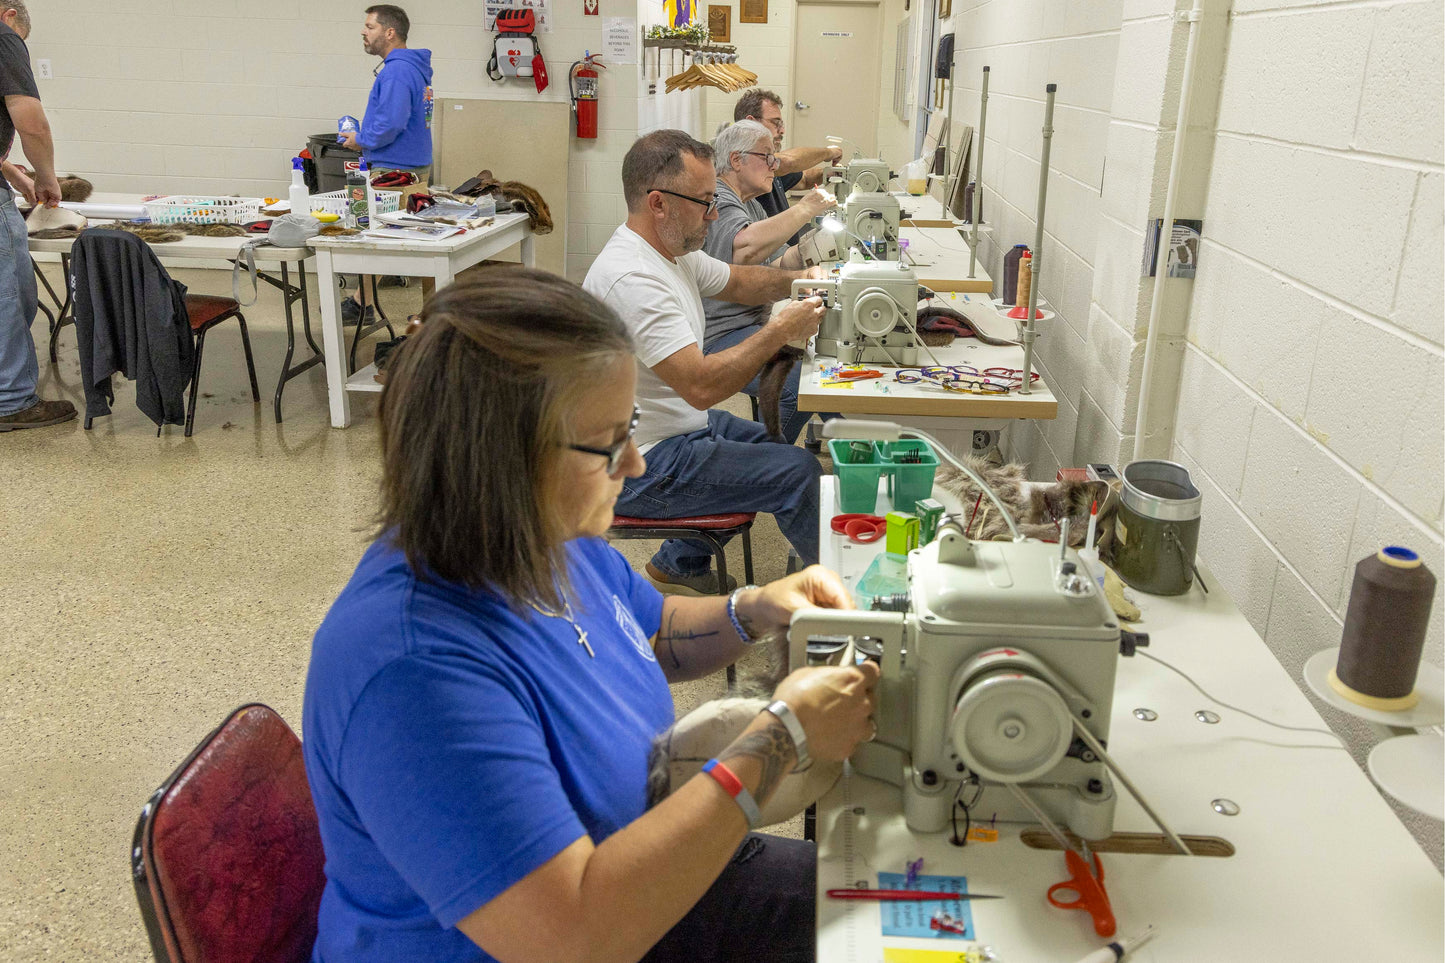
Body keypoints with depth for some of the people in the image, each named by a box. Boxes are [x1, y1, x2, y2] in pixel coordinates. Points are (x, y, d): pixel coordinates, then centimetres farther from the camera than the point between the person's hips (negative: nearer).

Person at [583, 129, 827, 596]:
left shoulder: (670, 247, 5)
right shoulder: (632, 277, -28)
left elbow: (737, 280, 22)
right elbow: (703, 386, -33)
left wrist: (798, 278, 2)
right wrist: (780, 331, -24)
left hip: (676, 426, 11)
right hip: (641, 467, -11)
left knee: (771, 444, 26)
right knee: (799, 471, -13)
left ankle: (680, 564, 32)